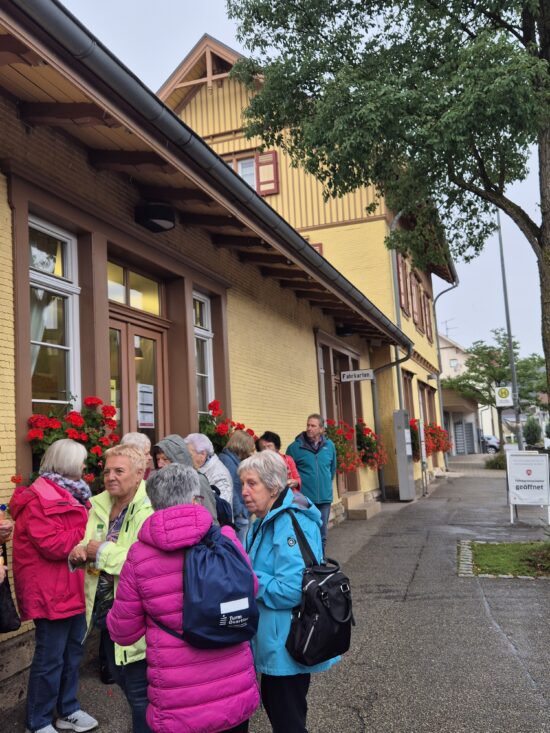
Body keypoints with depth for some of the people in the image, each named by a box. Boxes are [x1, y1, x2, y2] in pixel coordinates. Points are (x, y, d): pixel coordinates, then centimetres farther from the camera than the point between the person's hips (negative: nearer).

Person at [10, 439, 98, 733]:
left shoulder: (68, 494, 14)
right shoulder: (38, 500, -17)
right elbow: (53, 545, -24)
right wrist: (89, 536, -17)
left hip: (73, 587, 10)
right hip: (50, 593, -9)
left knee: (73, 651, 17)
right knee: (50, 658, 1)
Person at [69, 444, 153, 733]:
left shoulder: (151, 509, -19)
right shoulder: (99, 505, 5)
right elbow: (88, 549, 11)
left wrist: (102, 552, -23)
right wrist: (80, 551, -13)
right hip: (105, 610, 8)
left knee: (139, 689, 6)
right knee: (119, 676, 26)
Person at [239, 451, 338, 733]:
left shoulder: (292, 524, -24)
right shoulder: (265, 522, 8)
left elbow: (291, 590, -30)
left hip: (288, 645, -10)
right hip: (274, 643, 10)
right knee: (275, 707, 24)